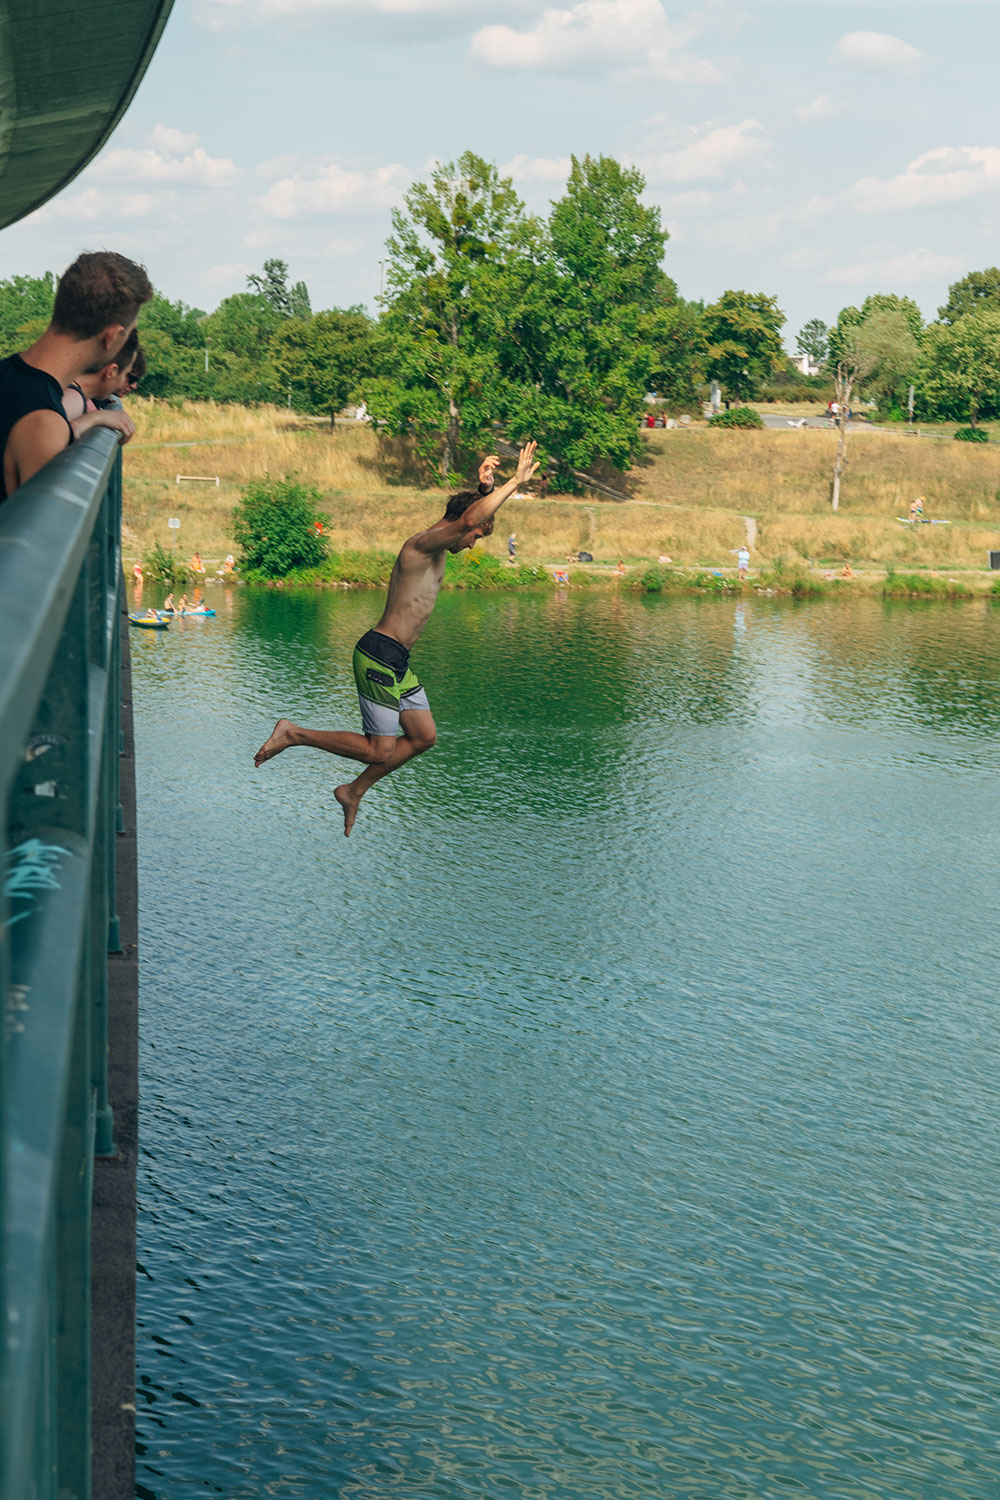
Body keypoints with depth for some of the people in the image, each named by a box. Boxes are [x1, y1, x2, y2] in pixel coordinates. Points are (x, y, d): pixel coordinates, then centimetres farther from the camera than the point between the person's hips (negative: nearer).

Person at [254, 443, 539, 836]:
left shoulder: (438, 546, 12)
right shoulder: (420, 545, -17)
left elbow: (478, 513, 27)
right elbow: (469, 519, -33)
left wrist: (487, 486, 5)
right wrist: (515, 480, -27)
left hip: (397, 662, 10)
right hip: (380, 656, -10)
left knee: (424, 736, 13)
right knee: (378, 751, -5)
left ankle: (354, 791, 25)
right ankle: (292, 734, 5)